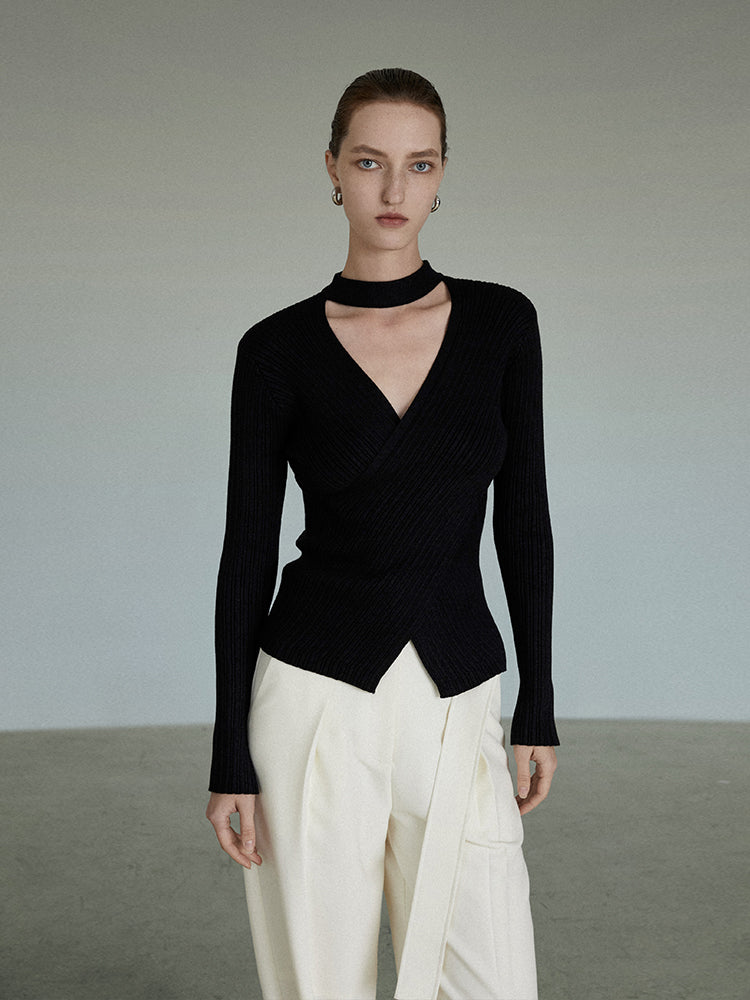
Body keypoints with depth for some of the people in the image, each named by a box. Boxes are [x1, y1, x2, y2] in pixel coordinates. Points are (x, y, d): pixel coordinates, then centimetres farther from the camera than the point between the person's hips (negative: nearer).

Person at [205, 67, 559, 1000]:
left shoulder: (501, 322, 2)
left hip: (456, 697, 2)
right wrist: (230, 759, -2)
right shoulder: (277, 348, -3)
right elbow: (247, 553, -1)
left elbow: (522, 518, 6)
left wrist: (538, 708, 5)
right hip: (317, 696, -1)